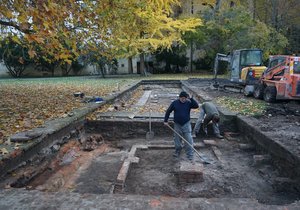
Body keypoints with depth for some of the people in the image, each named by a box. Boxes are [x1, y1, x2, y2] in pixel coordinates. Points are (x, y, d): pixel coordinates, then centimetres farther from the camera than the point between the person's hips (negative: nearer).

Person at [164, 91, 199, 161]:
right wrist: (165, 120, 3)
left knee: (189, 140, -3)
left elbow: (196, 106, -19)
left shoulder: (189, 103, -4)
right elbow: (168, 111, 3)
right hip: (177, 125, 1)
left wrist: (191, 99, -24)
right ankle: (177, 152, 34)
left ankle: (190, 155, 5)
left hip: (186, 124, -1)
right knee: (177, 140, 12)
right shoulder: (174, 103, -4)